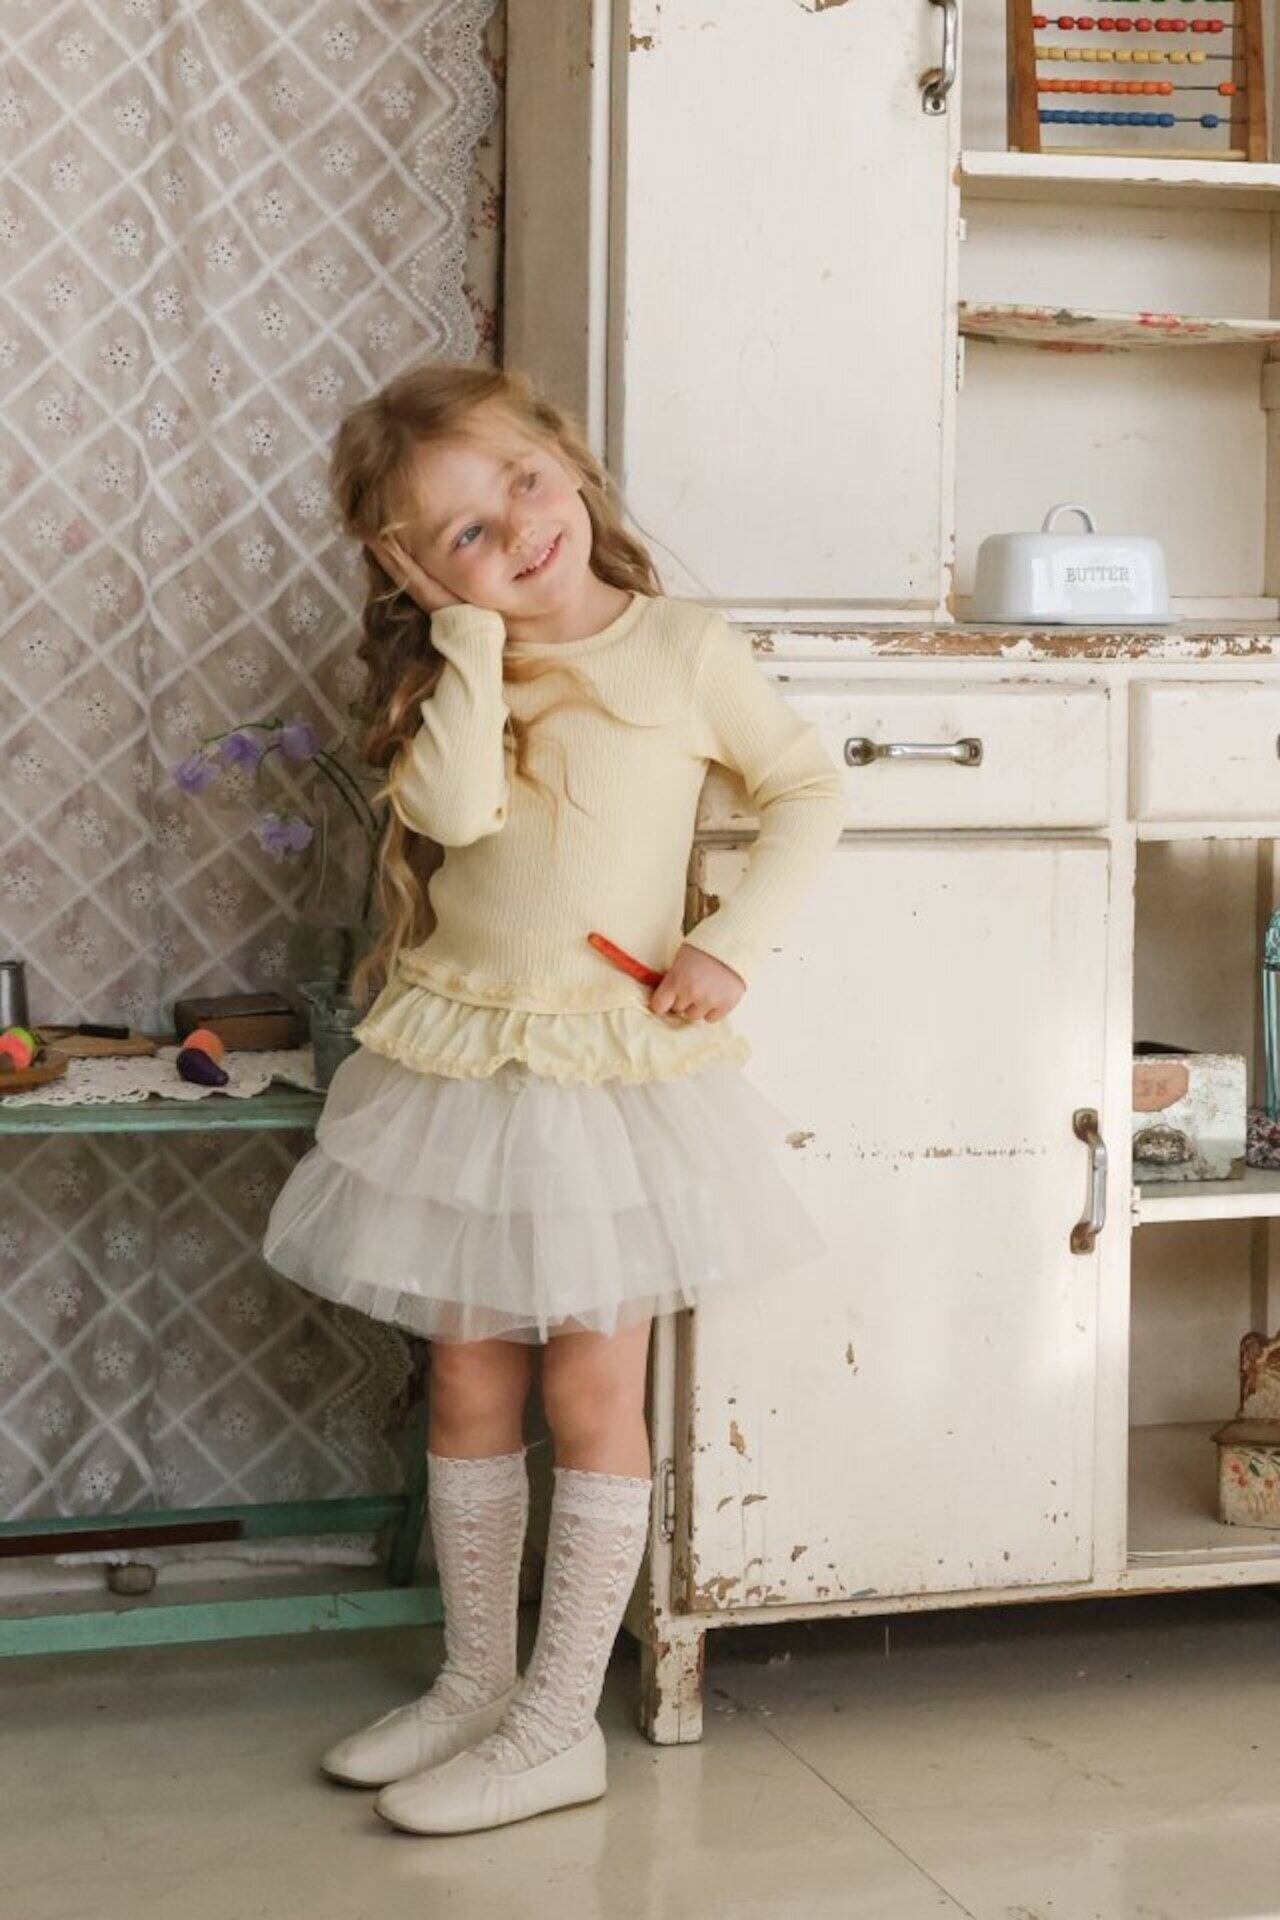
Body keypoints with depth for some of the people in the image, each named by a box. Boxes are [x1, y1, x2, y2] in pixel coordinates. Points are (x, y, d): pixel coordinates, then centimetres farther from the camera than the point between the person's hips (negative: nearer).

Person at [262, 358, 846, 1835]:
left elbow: (807, 789, 1)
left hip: (618, 1066, -4)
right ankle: (475, 1681, 26)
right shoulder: (446, 672, 2)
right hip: (457, 1066, 4)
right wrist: (473, 627, -13)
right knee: (470, 1386, 11)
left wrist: (731, 944, -10)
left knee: (592, 1395, 1)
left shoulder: (682, 648, -5)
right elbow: (455, 804, -18)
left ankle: (560, 1722, 10)